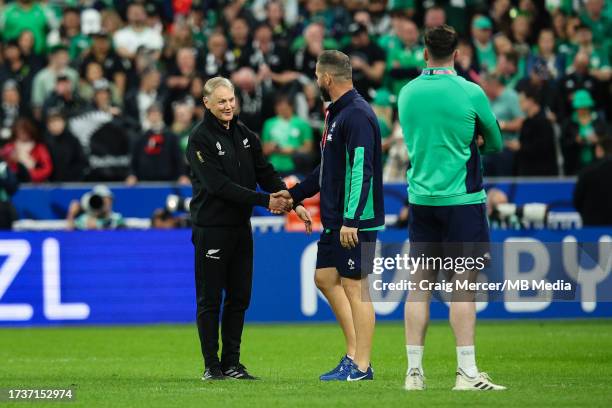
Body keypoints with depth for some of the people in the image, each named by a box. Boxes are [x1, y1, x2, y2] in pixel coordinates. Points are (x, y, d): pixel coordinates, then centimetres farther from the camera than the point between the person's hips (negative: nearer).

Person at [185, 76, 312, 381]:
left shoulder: (244, 135, 11)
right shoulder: (201, 139, -10)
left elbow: (265, 173, 9)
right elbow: (220, 185, -18)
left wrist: (293, 203, -5)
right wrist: (265, 201, -20)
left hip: (241, 227, 6)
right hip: (211, 228, -6)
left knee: (239, 298, 8)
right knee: (210, 300, 0)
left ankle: (231, 363, 14)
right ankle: (212, 365, 5)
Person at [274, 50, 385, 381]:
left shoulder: (357, 115, -16)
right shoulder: (335, 113, 16)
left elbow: (361, 170, -23)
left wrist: (351, 220, -27)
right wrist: (294, 194, 29)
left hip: (356, 221, -10)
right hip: (335, 219, 10)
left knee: (354, 286, -6)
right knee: (325, 278, 13)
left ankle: (360, 366, -2)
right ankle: (354, 352, 19)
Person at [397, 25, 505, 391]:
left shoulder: (407, 93, 5)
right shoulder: (471, 93, -8)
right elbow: (496, 143, 5)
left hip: (420, 198, 4)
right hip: (462, 198, -4)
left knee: (420, 285, 7)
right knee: (463, 284, -5)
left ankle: (415, 370, 7)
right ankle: (467, 372, -7)